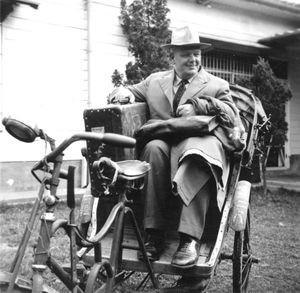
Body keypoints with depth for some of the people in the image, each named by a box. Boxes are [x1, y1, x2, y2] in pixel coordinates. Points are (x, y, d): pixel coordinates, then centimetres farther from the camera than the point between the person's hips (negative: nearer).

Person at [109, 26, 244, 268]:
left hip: (201, 140, -2)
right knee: (154, 149, -35)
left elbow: (233, 117, 5)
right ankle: (154, 234, -32)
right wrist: (124, 92, 6)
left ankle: (190, 239, -43)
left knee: (197, 157, -38)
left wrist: (197, 105, -9)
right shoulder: (155, 80, 26)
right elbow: (130, 93, 33)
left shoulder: (217, 85, 20)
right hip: (164, 140, 2)